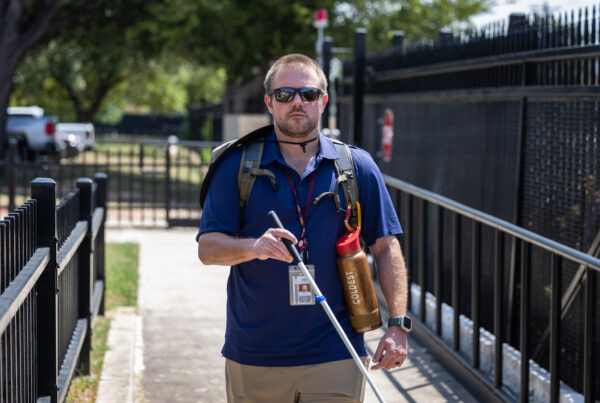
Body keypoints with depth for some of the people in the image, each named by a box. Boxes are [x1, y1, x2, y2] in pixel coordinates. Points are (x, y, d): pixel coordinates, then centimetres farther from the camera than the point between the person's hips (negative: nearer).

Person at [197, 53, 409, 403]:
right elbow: (208, 248, -4)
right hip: (254, 358, 0)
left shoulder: (358, 167, 6)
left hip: (334, 357, 0)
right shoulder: (236, 166, 3)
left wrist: (397, 324, -3)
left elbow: (386, 247, 6)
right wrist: (255, 247, -25)